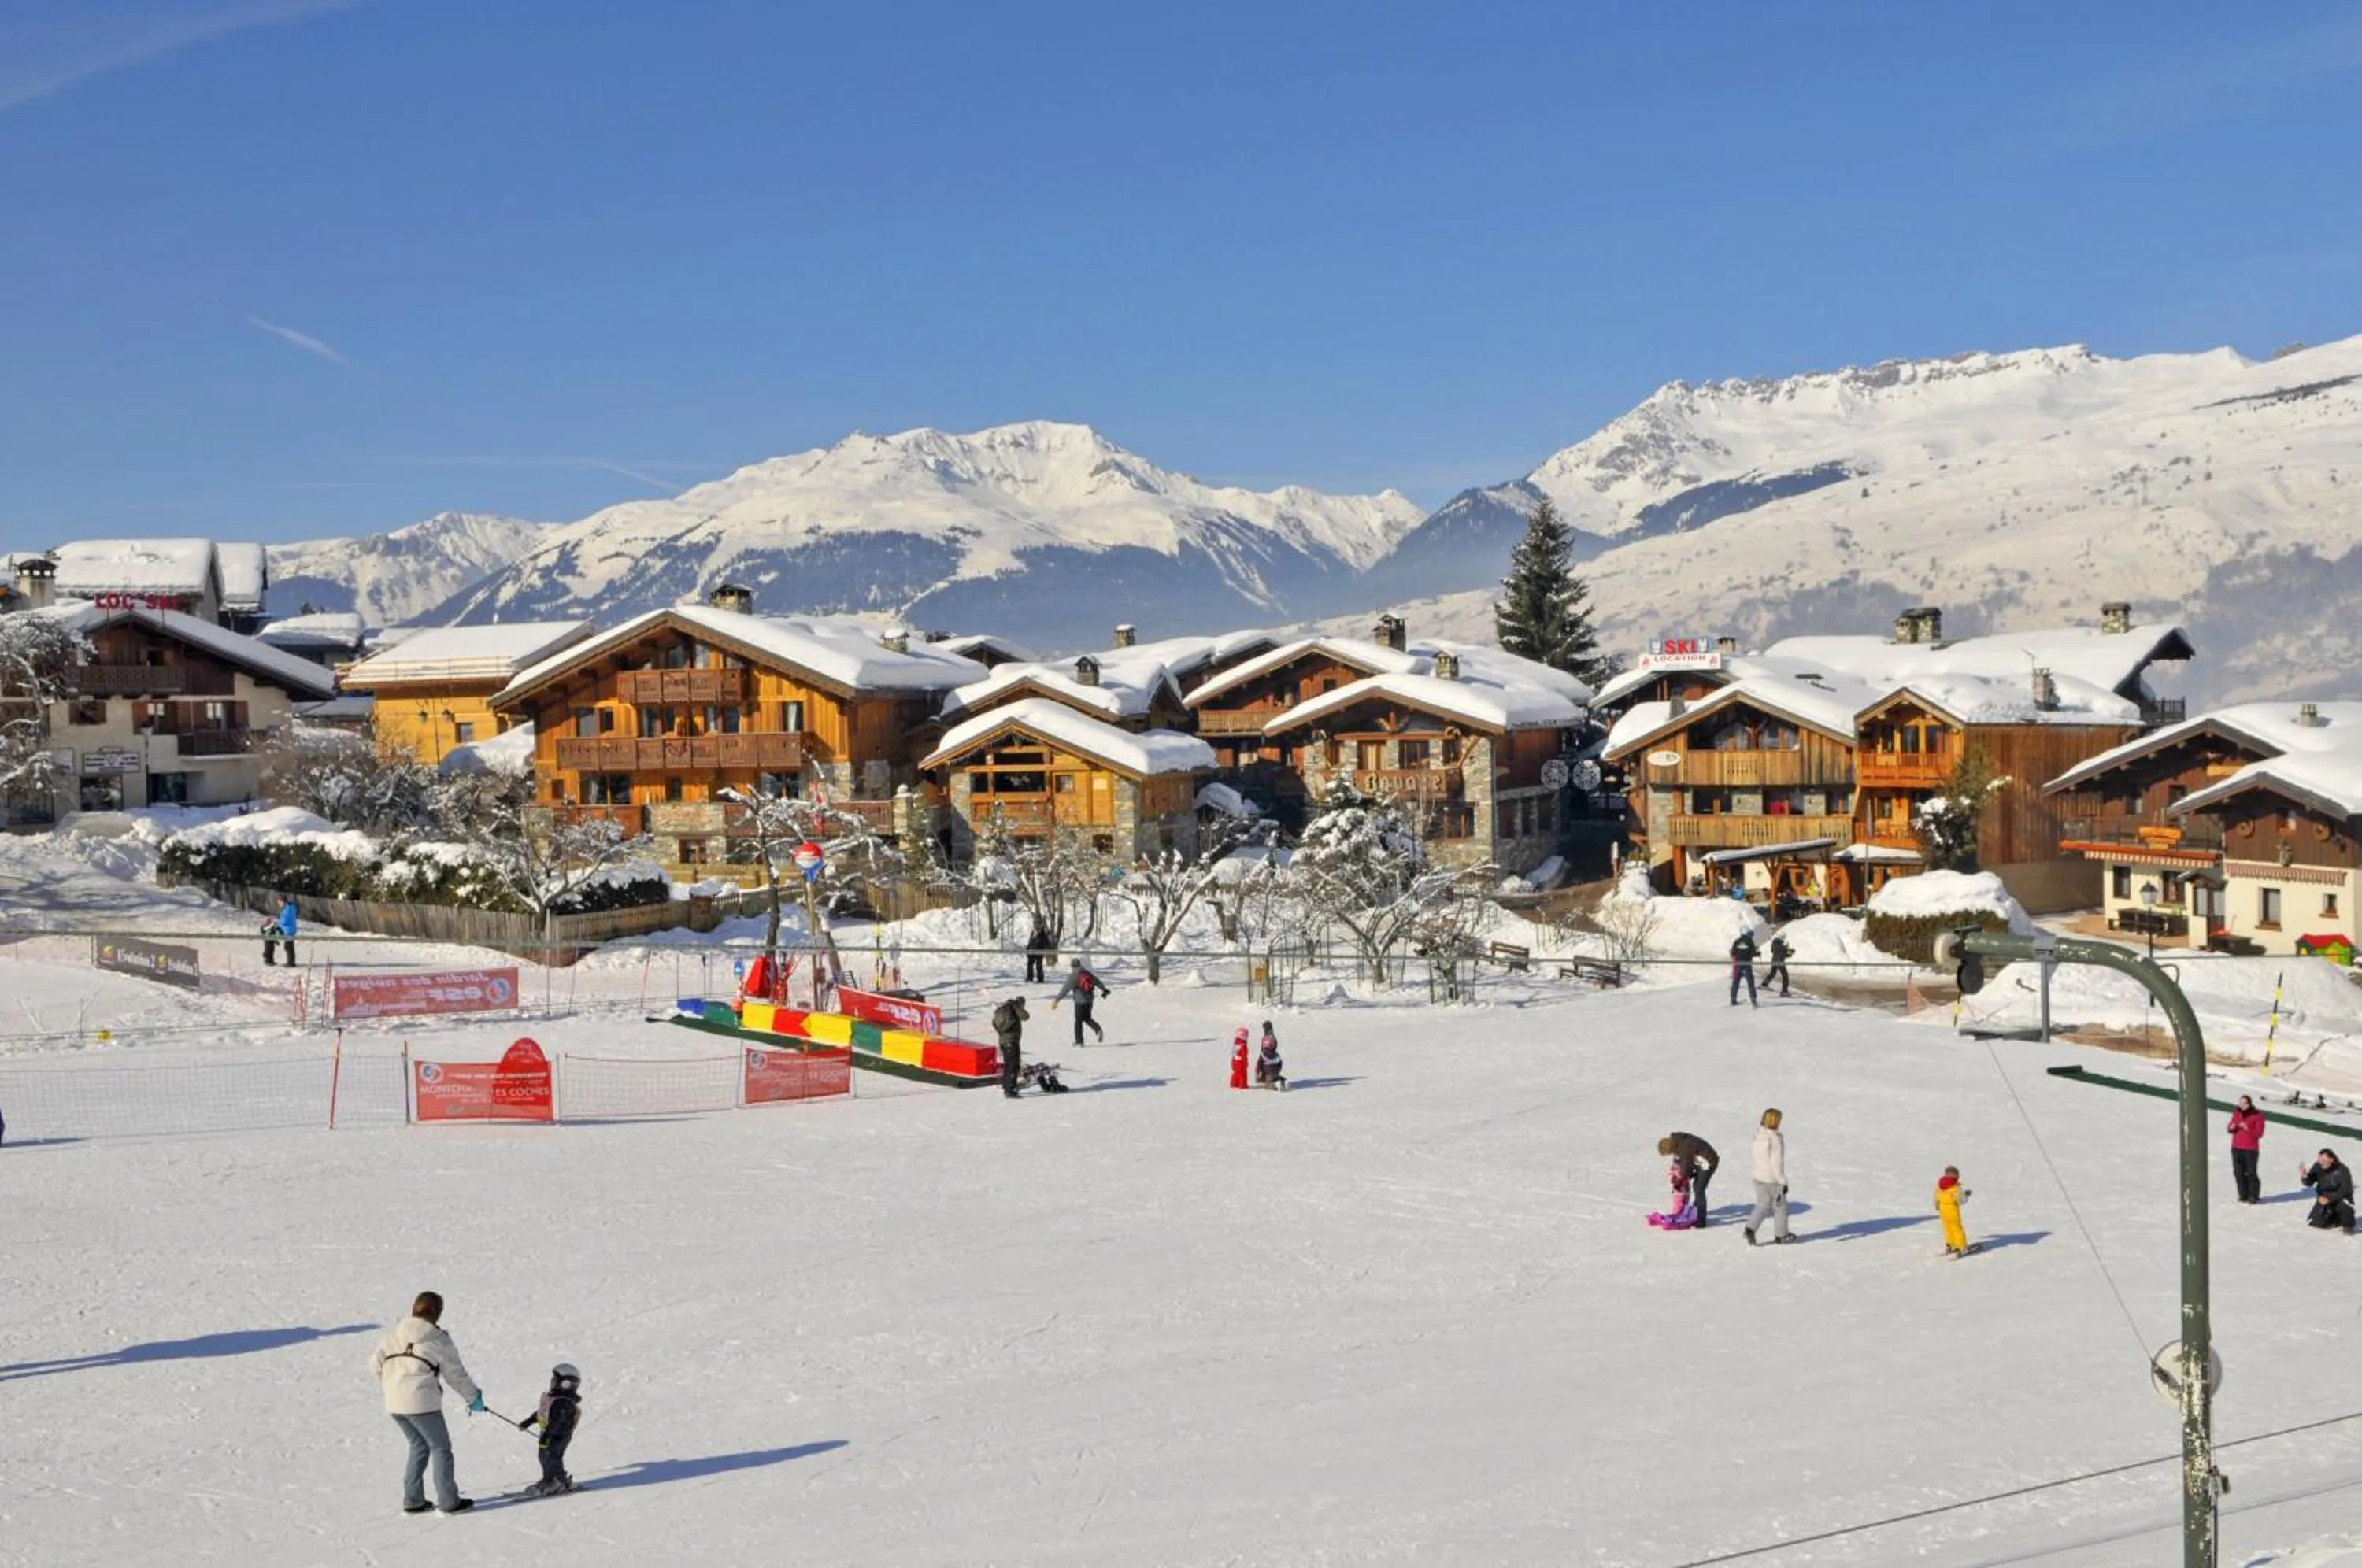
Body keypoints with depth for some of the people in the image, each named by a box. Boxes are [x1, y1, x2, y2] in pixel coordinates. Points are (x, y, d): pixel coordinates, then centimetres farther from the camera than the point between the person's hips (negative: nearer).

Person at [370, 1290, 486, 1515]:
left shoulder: (392, 1334, 8)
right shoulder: (439, 1340, -5)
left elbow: (376, 1363, 10)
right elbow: (455, 1374, 1)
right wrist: (473, 1397, 15)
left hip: (394, 1403, 6)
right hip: (422, 1403, -6)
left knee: (419, 1446, 20)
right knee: (440, 1448, 7)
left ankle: (412, 1501, 20)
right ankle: (449, 1502, 9)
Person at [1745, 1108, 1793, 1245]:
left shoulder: (1758, 1136, -2)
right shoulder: (1775, 1139, -23)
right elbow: (1777, 1163, -22)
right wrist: (1783, 1181, -15)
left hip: (1758, 1177, 6)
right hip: (1773, 1179, -6)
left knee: (1762, 1205, 15)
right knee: (1780, 1207, 13)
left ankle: (1750, 1228, -4)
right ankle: (1781, 1235, 24)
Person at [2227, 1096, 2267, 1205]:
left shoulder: (2257, 1115, -5)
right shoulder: (2236, 1114, 9)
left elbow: (2259, 1133, -10)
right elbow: (2230, 1129, 15)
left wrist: (2247, 1129, -24)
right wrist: (2232, 1128, -9)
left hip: (2251, 1149, -5)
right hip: (2236, 1148, 5)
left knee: (2251, 1173, -7)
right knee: (2238, 1173, 6)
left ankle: (2254, 1196, 5)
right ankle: (2243, 1195, 16)